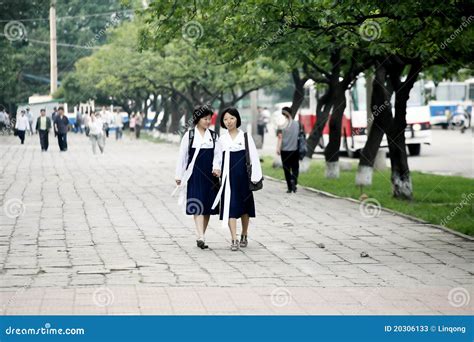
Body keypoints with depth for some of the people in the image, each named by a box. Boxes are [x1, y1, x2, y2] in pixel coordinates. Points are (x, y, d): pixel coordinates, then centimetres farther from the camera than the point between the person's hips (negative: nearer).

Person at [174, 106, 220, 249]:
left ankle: (200, 236, 17)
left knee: (208, 206, 5)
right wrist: (178, 175, 3)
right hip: (194, 175, -3)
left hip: (209, 175, 3)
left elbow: (217, 155, 4)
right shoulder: (189, 135, 3)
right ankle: (201, 237, -20)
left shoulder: (214, 136, 9)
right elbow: (182, 156, 5)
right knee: (197, 206, -12)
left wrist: (217, 168, -16)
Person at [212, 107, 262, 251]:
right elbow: (218, 158, 10)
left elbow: (254, 157, -2)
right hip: (228, 177, 1)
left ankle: (244, 236, 29)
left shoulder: (246, 137, 1)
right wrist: (216, 168, -10)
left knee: (244, 207, 11)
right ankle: (234, 240, -12)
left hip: (243, 176, -1)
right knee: (230, 207, -9)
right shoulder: (221, 139, 7)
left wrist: (255, 176, -8)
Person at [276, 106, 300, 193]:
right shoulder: (297, 123, 1)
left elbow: (280, 137, -12)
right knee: (295, 168, 11)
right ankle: (293, 180, -18)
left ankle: (290, 188, 7)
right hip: (295, 150, 2)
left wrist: (278, 148, -13)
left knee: (287, 169, 7)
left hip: (285, 150, -2)